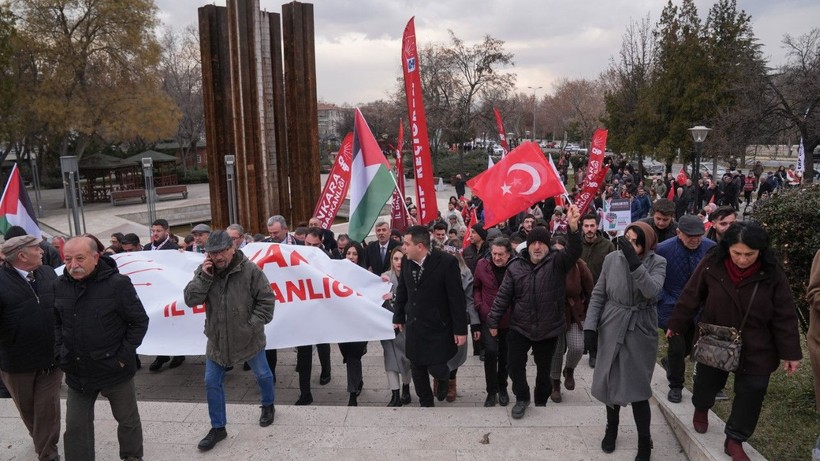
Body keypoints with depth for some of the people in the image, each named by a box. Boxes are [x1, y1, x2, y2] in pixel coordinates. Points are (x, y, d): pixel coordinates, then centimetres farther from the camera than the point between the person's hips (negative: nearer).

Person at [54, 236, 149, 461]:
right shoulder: (59, 285, -2)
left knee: (128, 421, 14)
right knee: (75, 427, 11)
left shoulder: (117, 283, -15)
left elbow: (139, 322, -9)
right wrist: (60, 354, 1)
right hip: (77, 372, 3)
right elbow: (55, 323, 11)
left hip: (114, 369, -3)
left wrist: (124, 356, -12)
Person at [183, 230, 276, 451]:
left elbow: (267, 299, -13)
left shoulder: (250, 270, -18)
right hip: (217, 339, 3)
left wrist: (253, 325, -16)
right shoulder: (204, 271, -5)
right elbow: (190, 300, -11)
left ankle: (268, 406, 46)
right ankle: (218, 428, 26)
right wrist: (204, 276, -22)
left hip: (248, 338, -3)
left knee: (262, 375, 17)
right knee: (212, 383, 9)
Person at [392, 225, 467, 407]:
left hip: (438, 327, -5)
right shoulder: (406, 261, -2)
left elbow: (457, 297, -14)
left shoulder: (446, 262, -18)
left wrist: (460, 329, -12)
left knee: (436, 368, -7)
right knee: (417, 368, 11)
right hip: (414, 326, 5)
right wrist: (398, 317, 15)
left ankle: (445, 380, 29)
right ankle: (425, 402, 33)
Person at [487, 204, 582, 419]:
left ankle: (541, 403, 37)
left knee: (544, 368, 15)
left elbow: (573, 252, -28)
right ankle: (522, 398, 27)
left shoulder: (557, 263, -8)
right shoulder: (516, 266, -3)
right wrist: (493, 321, -1)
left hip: (548, 328, -1)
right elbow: (503, 296, -1)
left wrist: (573, 228, -47)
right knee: (514, 364, 1)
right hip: (520, 327, 1)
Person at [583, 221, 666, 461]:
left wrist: (634, 262, -34)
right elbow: (598, 294, 0)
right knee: (611, 381, 12)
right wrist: (590, 325, -5)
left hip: (640, 331, -2)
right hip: (611, 329, 2)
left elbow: (652, 291, -25)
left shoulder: (657, 263, -8)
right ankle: (611, 428, 35)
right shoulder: (612, 258, -5)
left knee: (636, 386, -2)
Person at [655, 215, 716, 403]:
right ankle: (675, 386, 20)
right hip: (672, 308, -3)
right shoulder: (663, 250, -18)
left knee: (689, 347, 17)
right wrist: (667, 301, -13)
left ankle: (669, 361, 50)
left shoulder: (711, 248, -10)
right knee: (677, 348, -3)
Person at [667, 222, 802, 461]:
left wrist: (790, 352, -8)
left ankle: (734, 440, 27)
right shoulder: (711, 265, -17)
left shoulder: (772, 274, -17)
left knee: (750, 396, 8)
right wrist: (676, 325, 4)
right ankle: (701, 409, 53)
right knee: (707, 382, 20)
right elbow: (691, 298, -5)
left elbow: (784, 316, -10)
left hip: (756, 350, 0)